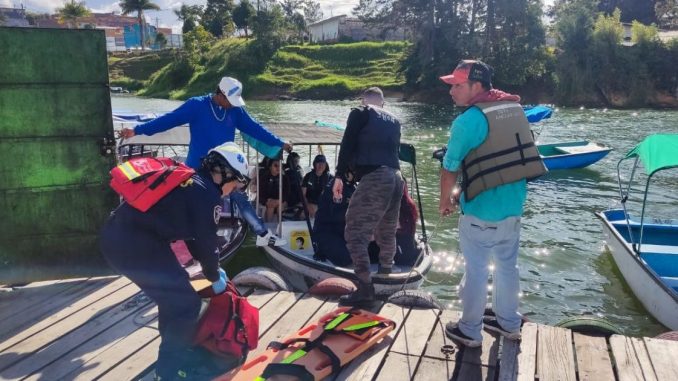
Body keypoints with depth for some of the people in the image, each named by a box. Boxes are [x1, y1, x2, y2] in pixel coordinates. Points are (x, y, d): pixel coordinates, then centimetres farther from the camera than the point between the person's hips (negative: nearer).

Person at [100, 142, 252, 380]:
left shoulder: (190, 181, 22)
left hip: (116, 236, 10)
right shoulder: (207, 194, -6)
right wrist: (215, 277, 13)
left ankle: (173, 353, 44)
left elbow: (192, 232, 30)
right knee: (185, 303, 1)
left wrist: (211, 268, 33)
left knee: (174, 290, 27)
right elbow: (206, 242, -4)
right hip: (136, 245, -10)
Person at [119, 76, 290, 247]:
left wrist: (279, 143, 3)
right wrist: (137, 130, -18)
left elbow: (255, 128, 4)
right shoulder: (196, 105, -12)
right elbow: (169, 119, -14)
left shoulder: (236, 110, 0)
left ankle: (263, 235, 13)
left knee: (242, 200, 5)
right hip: (198, 169, -3)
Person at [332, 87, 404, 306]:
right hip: (396, 178, 7)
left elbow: (347, 145, -3)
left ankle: (365, 289, -10)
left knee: (355, 232, -5)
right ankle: (384, 279, 34)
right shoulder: (394, 121, 23)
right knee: (387, 234, 20)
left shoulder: (360, 113, 6)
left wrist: (339, 176, -2)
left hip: (374, 179, -7)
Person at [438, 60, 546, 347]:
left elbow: (450, 169, -13)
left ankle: (470, 331, 22)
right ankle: (509, 324, 35)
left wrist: (445, 201, 5)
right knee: (508, 266, 20)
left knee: (476, 271, 7)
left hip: (481, 212, -7)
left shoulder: (468, 120, -18)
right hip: (513, 205, 7)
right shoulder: (514, 109, 5)